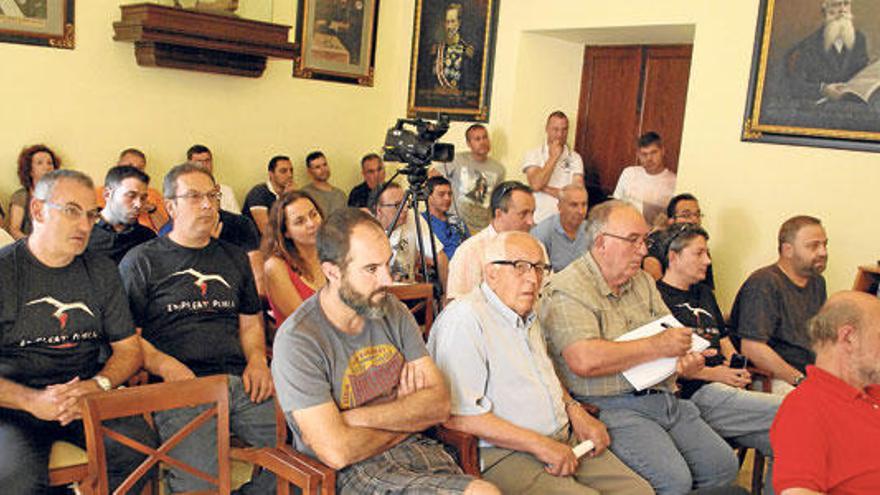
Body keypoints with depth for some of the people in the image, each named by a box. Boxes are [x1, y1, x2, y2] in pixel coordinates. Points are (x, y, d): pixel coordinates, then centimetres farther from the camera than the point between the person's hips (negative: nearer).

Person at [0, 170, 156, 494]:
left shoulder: (102, 272, 11)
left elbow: (129, 350, 10)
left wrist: (97, 386, -11)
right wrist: (32, 400, -20)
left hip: (89, 395, 3)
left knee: (140, 448, -23)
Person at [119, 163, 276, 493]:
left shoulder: (234, 258, 25)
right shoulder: (142, 261, 11)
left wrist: (257, 359, 6)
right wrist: (164, 365, -12)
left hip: (240, 380, 5)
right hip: (181, 385, -4)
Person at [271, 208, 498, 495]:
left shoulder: (393, 312, 7)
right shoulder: (297, 341, -13)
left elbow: (440, 404, -1)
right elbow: (337, 452, -19)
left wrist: (357, 418, -14)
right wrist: (409, 416, -2)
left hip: (413, 449, 6)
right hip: (352, 472, -6)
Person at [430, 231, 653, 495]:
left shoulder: (527, 314, 17)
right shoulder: (464, 319, -15)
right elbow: (457, 416, -21)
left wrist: (575, 411, 11)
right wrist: (539, 445, -18)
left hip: (565, 440, 9)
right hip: (504, 454, -8)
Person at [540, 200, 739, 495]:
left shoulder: (643, 282, 17)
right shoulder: (566, 291, -11)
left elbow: (672, 335, 18)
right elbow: (585, 361, -24)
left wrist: (688, 359, -7)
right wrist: (657, 346, -17)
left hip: (664, 397, 8)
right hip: (612, 405, -8)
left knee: (724, 465, 0)